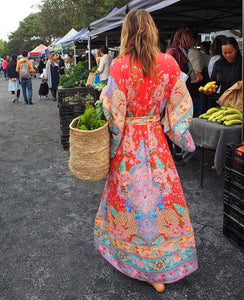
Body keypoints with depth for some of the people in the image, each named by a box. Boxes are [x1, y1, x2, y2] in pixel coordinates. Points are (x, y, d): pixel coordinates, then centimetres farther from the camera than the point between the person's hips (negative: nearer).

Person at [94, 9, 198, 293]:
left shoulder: (120, 66, -14)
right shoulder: (169, 64, -6)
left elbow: (113, 110, -12)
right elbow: (179, 105, -1)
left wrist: (113, 141, 4)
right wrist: (181, 136, 12)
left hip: (128, 141, -2)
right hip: (156, 140, 2)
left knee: (129, 193, 16)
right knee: (160, 192, 12)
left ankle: (129, 255, 39)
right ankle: (160, 270, 24)